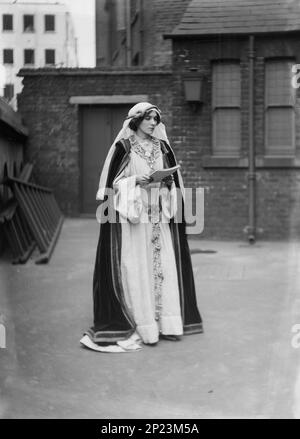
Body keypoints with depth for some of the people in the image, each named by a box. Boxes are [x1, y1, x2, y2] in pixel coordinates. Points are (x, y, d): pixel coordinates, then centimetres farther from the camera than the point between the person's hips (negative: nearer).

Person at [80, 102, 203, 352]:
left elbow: (174, 181, 19)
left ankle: (166, 322, 9)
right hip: (131, 215, -4)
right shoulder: (123, 147, 0)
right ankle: (142, 326, 1)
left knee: (164, 265, 1)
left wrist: (168, 182, -2)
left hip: (159, 215, 5)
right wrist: (136, 181, -16)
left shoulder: (162, 147, 14)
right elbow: (112, 182, -3)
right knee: (136, 268, -6)